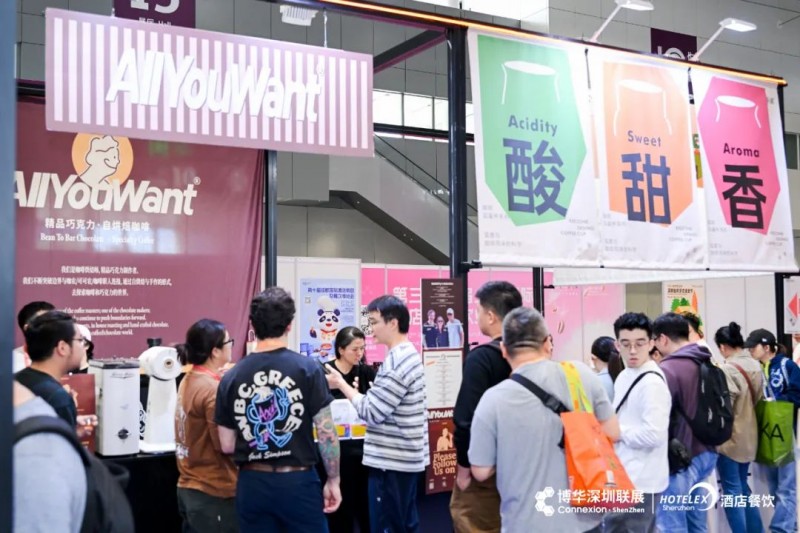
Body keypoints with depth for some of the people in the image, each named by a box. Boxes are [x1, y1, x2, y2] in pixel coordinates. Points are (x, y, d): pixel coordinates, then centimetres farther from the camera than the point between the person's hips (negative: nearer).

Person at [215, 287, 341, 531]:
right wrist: (333, 480, 1)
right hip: (297, 481, -3)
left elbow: (227, 445, 5)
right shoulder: (307, 368, -9)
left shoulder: (231, 377, -1)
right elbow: (326, 433, -10)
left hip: (252, 484, 3)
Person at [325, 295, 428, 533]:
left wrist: (342, 384, -12)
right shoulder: (409, 354, 11)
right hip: (405, 457, 10)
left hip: (391, 461, -10)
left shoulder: (396, 361, -20)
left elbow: (372, 412, -21)